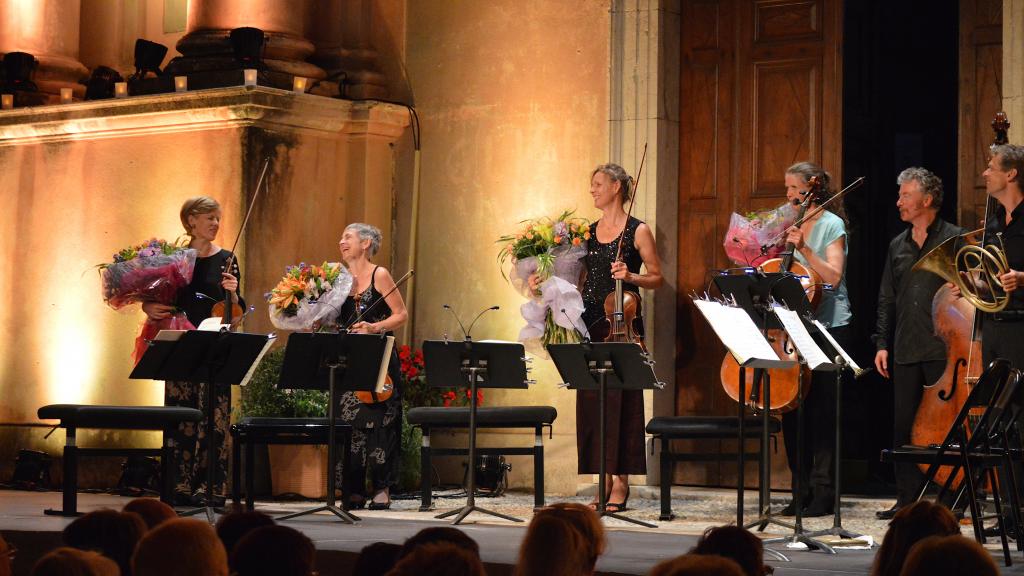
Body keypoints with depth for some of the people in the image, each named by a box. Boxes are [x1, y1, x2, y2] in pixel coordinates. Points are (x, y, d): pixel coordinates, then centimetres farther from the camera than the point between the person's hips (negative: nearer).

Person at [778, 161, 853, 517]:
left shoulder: (831, 225, -4)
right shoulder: (792, 225, 13)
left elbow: (833, 276, -16)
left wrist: (804, 249, -23)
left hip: (829, 327, -6)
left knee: (822, 410, -4)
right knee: (792, 408, 5)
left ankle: (823, 492, 0)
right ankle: (801, 491, 12)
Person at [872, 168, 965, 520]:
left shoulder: (955, 239, -1)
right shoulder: (898, 246, 17)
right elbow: (887, 299, 20)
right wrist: (882, 343, 12)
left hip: (943, 349, -6)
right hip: (905, 351, 6)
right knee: (904, 426, 6)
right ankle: (908, 499, 13)